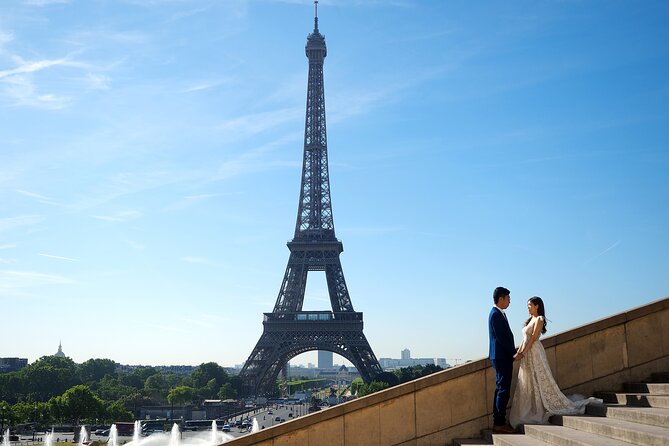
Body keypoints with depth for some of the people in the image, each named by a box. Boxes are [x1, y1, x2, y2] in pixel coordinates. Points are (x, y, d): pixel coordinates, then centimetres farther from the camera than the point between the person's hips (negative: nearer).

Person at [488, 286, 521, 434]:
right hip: (501, 357, -11)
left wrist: (513, 352, 11)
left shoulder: (499, 313, 15)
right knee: (503, 390, -8)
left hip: (503, 357, 11)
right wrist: (514, 353, -13)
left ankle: (498, 422, 18)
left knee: (501, 390, 13)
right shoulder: (496, 314, -16)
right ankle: (499, 424, -5)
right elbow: (501, 338, -20)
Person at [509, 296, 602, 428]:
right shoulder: (530, 320, 18)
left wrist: (523, 352, -20)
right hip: (526, 355, 9)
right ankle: (531, 415, 12)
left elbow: (533, 338, -16)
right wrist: (518, 352, 6)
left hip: (535, 353, -9)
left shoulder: (539, 319, -8)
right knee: (527, 386, 8)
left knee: (541, 383, -7)